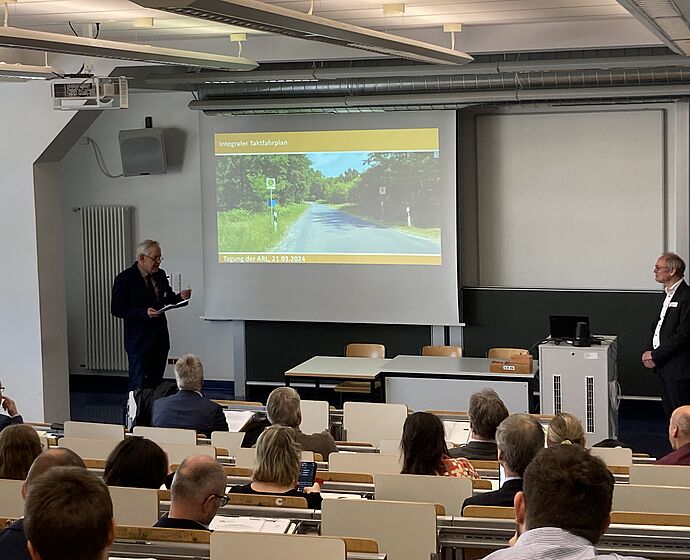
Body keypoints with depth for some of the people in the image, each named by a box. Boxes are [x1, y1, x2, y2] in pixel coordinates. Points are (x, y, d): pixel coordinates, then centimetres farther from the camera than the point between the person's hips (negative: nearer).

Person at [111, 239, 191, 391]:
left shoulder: (160, 275, 8)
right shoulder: (125, 278, -11)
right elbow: (116, 309, -14)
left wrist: (179, 297, -3)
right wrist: (144, 312, -25)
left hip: (160, 340, 6)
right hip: (139, 342, -6)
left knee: (156, 383, 10)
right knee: (139, 385, -3)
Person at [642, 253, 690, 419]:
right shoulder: (669, 295, 15)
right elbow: (657, 326, 18)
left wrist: (655, 355, -16)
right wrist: (649, 351, 2)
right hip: (664, 366, 9)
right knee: (669, 412, 15)